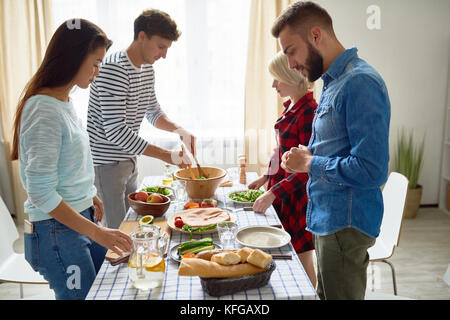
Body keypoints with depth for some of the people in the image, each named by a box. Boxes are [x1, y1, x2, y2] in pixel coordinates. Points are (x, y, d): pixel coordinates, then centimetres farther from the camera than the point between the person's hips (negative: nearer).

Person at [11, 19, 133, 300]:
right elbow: (42, 194, -24)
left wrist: (90, 197, 22)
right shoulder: (44, 109, -22)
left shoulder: (65, 102, 6)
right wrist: (97, 233, -23)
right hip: (57, 231, -9)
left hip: (81, 217, 9)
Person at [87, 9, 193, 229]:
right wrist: (167, 156, -25)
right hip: (105, 163, -9)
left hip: (128, 161, 9)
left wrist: (178, 130, -3)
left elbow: (153, 111, 19)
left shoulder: (147, 68, 7)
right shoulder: (114, 69, -22)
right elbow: (115, 131, -27)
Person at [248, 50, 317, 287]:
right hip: (282, 192, 9)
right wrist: (266, 177, 14)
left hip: (297, 195, -9)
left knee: (301, 260, 4)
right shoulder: (290, 107, 9)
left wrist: (273, 193, -23)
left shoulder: (308, 111, -19)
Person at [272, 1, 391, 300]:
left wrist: (309, 163, -14)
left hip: (346, 227, -10)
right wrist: (307, 155, 3)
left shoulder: (360, 83, -20)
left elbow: (371, 170, -26)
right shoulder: (334, 82, 12)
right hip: (327, 219, 10)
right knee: (324, 295, 21)